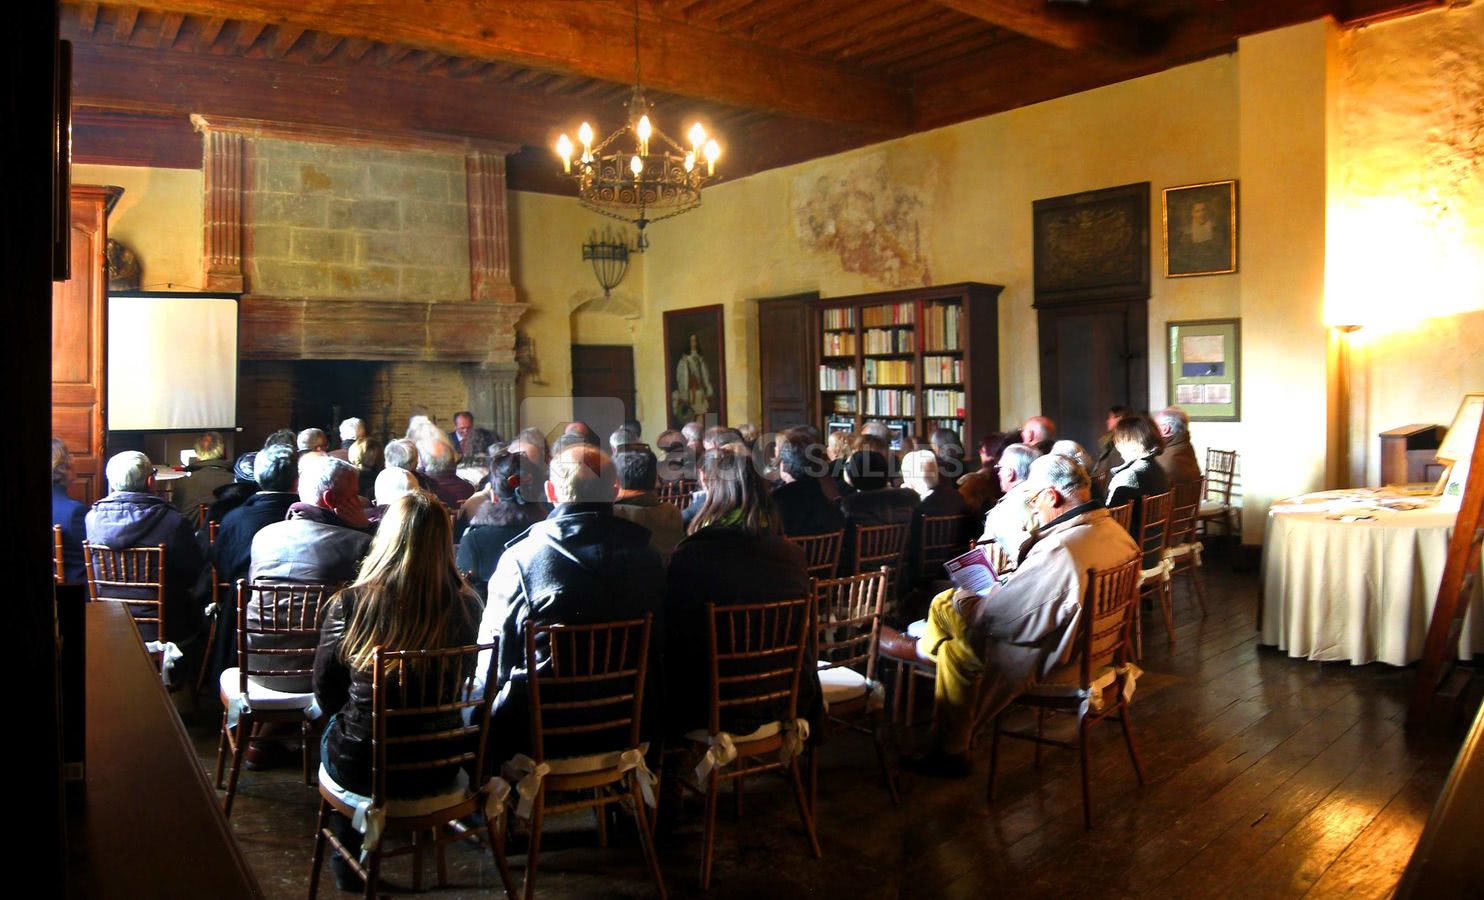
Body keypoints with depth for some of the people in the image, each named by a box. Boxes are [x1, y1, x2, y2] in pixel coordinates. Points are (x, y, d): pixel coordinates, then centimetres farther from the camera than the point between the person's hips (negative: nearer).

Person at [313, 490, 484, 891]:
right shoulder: (466, 606, -14)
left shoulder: (347, 605, -18)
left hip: (359, 768, -1)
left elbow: (326, 696, -3)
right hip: (437, 770, 1)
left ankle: (347, 859, 45)